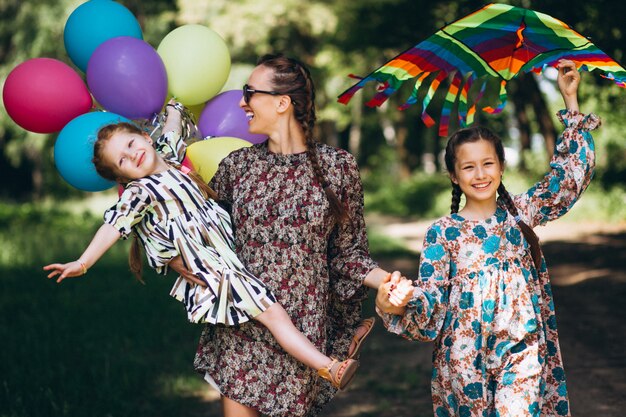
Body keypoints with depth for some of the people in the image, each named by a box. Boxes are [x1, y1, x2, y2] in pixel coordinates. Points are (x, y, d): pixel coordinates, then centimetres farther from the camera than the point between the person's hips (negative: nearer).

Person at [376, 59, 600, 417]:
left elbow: (573, 172, 5)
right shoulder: (442, 232, -2)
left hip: (522, 351, 1)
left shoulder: (521, 213, 5)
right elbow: (432, 301, -8)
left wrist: (570, 101, 3)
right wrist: (397, 306, -32)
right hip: (465, 357, -1)